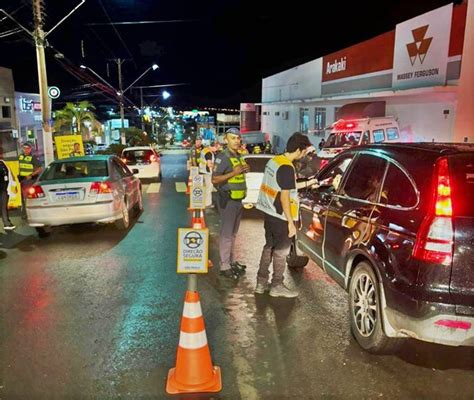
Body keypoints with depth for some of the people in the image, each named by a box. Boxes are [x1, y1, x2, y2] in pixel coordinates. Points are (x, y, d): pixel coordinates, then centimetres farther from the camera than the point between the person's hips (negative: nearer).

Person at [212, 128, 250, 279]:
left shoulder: (239, 156, 14)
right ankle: (224, 266, 3)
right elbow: (214, 180, -20)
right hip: (227, 200, -9)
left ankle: (232, 261, 28)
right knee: (226, 234, -4)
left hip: (238, 199, 9)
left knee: (233, 233, 17)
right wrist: (233, 173, -26)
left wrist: (244, 170, 8)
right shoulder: (223, 157, -14)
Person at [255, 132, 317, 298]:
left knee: (269, 246, 17)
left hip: (268, 212, 9)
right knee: (281, 251, 5)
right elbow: (284, 197, -22)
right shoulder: (287, 168, -20)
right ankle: (277, 286, 17)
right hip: (280, 217, -9)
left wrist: (307, 183, 25)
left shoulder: (274, 160, 8)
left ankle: (261, 283, 25)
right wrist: (291, 222, -18)